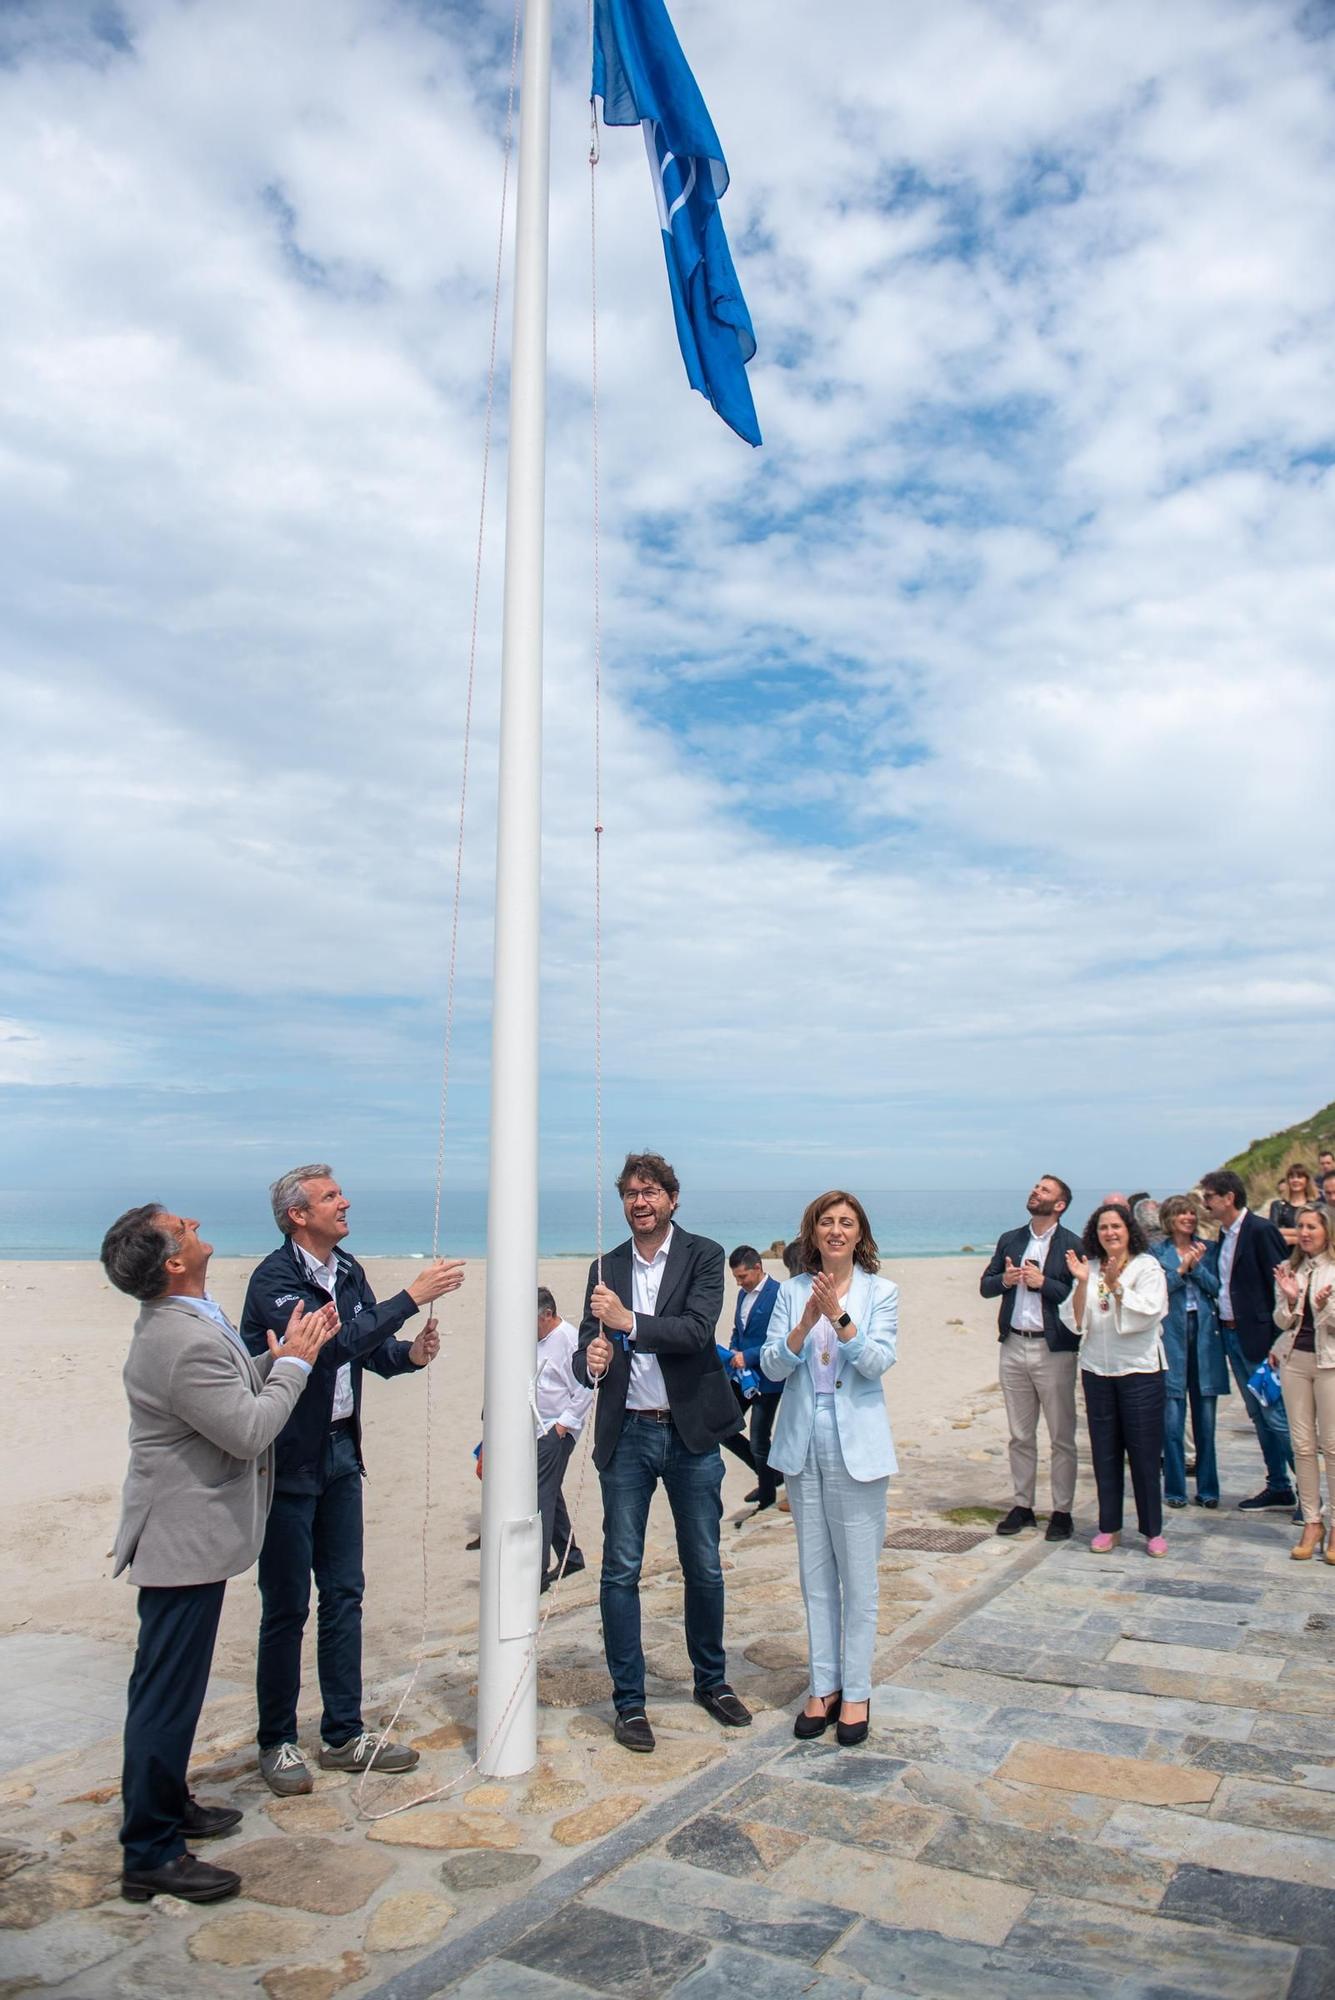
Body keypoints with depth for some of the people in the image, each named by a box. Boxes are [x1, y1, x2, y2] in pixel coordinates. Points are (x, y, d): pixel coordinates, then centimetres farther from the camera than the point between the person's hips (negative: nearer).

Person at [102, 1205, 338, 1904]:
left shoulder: (179, 1321, 6)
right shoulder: (187, 1342, -28)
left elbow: (233, 1393, 14)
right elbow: (249, 1431, -25)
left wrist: (282, 1354, 1)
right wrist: (295, 1362, -13)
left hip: (185, 1531, 11)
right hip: (185, 1539, -11)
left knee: (170, 1684, 23)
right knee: (168, 1693, 1)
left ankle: (166, 1805, 39)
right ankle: (149, 1854, 14)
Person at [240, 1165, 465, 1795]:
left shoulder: (348, 1271, 6)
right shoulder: (274, 1278, -18)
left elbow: (372, 1351, 11)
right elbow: (331, 1344, -31)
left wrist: (410, 1354, -11)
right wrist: (412, 1297, -30)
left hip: (340, 1451, 7)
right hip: (289, 1459, -7)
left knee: (343, 1596, 14)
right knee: (286, 1607, 5)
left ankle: (344, 1736, 26)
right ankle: (277, 1744, 22)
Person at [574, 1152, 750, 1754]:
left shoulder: (703, 1256, -4)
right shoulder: (605, 1268, 6)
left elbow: (697, 1331, -18)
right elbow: (587, 1351, 2)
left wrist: (630, 1321, -27)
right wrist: (592, 1361, -21)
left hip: (691, 1434, -2)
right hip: (626, 1435, 2)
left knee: (704, 1567, 12)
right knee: (620, 1570, 4)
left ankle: (711, 1681, 32)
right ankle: (629, 1700, 19)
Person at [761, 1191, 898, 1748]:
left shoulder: (880, 1291, -2)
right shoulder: (792, 1291, 3)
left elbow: (878, 1362, -14)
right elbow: (772, 1366, -3)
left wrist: (840, 1317, -27)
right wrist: (806, 1323, -19)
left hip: (855, 1446, -3)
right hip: (802, 1445, 3)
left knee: (858, 1574, 4)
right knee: (815, 1573, 12)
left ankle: (856, 1691, 17)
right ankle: (823, 1685, 25)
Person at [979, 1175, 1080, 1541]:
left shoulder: (1072, 1245, -5)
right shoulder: (1009, 1240, 11)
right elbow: (985, 1285, 12)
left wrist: (1043, 1282, -20)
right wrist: (1004, 1280, -7)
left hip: (1054, 1350, -5)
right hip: (1014, 1347, 5)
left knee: (1061, 1438, 4)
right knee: (1020, 1436, 13)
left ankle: (1061, 1512, 13)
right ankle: (1022, 1506, 22)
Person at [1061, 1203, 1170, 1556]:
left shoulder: (1147, 1266, -2)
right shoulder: (1089, 1269, 7)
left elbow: (1148, 1312, -15)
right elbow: (1075, 1321, 1)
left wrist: (1115, 1286, -22)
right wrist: (1081, 1283, -12)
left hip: (1140, 1370, -4)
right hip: (1097, 1370, 4)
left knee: (1144, 1452, 1)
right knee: (1104, 1452, 9)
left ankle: (1153, 1530, 12)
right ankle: (1109, 1527, 19)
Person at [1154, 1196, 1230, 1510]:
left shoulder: (1206, 1248, 13)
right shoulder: (1158, 1251, 6)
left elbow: (1216, 1287, 2)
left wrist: (1196, 1265, -11)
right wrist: (1181, 1268, -14)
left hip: (1204, 1335, 2)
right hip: (1172, 1335, -2)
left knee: (1206, 1419, 6)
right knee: (1172, 1421, -1)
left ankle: (1207, 1488, 16)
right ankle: (1174, 1489, 9)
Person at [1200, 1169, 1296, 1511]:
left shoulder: (1260, 1230, -14)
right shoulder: (1224, 1234, 12)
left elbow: (1281, 1285, -16)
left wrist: (1278, 1340, -17)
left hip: (1258, 1335, -9)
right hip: (1231, 1334, 9)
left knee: (1276, 1413, -6)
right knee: (1258, 1415, 14)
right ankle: (1279, 1487, 23)